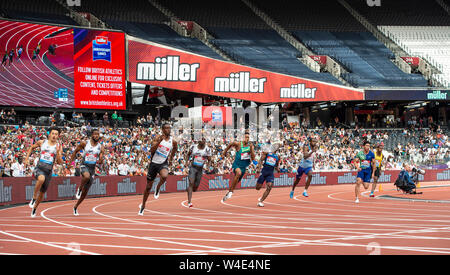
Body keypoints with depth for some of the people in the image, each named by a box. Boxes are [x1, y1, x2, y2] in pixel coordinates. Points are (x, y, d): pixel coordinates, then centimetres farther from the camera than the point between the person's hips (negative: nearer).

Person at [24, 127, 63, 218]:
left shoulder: (58, 147, 0)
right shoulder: (42, 142, 3)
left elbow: (60, 162, -5)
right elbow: (32, 147, 21)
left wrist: (58, 152, -19)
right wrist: (27, 158, 12)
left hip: (48, 170, 2)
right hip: (39, 168, -2)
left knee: (42, 192, 11)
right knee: (41, 179, -38)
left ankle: (34, 208, 36)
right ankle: (34, 198, -21)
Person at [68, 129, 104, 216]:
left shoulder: (100, 147, 3)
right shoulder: (84, 143, -3)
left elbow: (101, 160, 2)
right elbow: (75, 151, 8)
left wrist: (100, 160, -22)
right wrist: (70, 163, 4)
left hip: (92, 168, 3)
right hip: (84, 165, -3)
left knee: (85, 191, 6)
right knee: (87, 176, -41)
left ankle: (75, 207, 24)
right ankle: (79, 189, -13)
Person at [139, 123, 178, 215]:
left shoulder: (173, 141, -2)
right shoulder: (158, 138, -5)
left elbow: (175, 148, 22)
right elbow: (152, 150, -16)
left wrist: (171, 158, 17)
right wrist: (159, 141, -26)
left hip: (163, 164, 0)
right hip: (154, 163, 0)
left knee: (164, 176, -37)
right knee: (148, 186, 8)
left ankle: (158, 188, -4)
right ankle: (143, 205, 25)